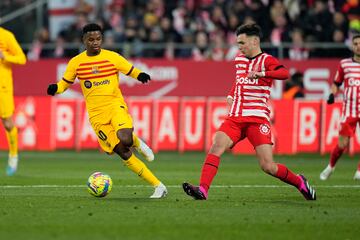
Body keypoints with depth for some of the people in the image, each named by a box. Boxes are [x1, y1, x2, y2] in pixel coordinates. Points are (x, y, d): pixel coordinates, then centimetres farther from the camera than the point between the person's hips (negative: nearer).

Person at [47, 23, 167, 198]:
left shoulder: (113, 57, 1)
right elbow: (64, 83, 13)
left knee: (125, 139, -33)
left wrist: (142, 76, -18)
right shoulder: (76, 62, 4)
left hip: (115, 105, -1)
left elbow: (133, 72, 5)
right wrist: (55, 89, -9)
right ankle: (158, 186, -2)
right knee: (123, 153, -8)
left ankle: (136, 142, 7)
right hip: (96, 114, 2)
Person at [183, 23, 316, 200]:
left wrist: (261, 74, -38)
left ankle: (299, 182, 15)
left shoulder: (266, 60, -4)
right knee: (216, 146, -21)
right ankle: (202, 190, -30)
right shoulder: (239, 59, 16)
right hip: (235, 118, 5)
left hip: (257, 118, -5)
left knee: (268, 167, -11)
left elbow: (285, 73, -25)